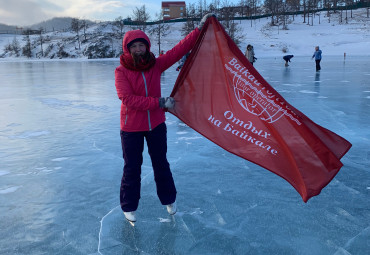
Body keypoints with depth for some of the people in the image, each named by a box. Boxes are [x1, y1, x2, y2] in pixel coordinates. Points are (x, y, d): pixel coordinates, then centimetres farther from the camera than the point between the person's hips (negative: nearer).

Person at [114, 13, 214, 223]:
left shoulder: (156, 65, -3)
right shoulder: (121, 71, -12)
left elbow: (179, 50, -6)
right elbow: (128, 99, -23)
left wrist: (200, 28, -9)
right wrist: (159, 102, -24)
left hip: (156, 124, 3)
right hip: (131, 127, -3)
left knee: (161, 164, 17)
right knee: (132, 168, 8)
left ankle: (169, 199, 35)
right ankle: (129, 207, 27)